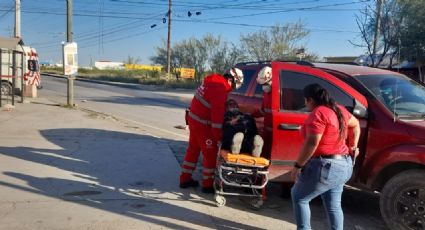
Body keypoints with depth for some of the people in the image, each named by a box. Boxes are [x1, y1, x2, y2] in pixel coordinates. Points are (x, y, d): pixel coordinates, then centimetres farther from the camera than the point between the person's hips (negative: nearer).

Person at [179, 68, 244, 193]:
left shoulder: (214, 81, 7)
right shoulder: (220, 89, -23)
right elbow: (217, 114, -24)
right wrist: (218, 137, -20)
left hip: (194, 118, 10)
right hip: (202, 124, -10)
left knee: (193, 150, 19)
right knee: (211, 154, 2)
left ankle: (185, 179, 31)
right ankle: (207, 185, 13)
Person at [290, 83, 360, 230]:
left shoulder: (318, 113, -18)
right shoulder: (338, 110, 10)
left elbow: (312, 143, -24)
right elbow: (355, 124, 26)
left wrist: (298, 166, -18)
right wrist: (354, 147, 30)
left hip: (325, 167, -9)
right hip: (344, 166, 9)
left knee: (298, 196, 10)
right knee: (334, 205, 19)